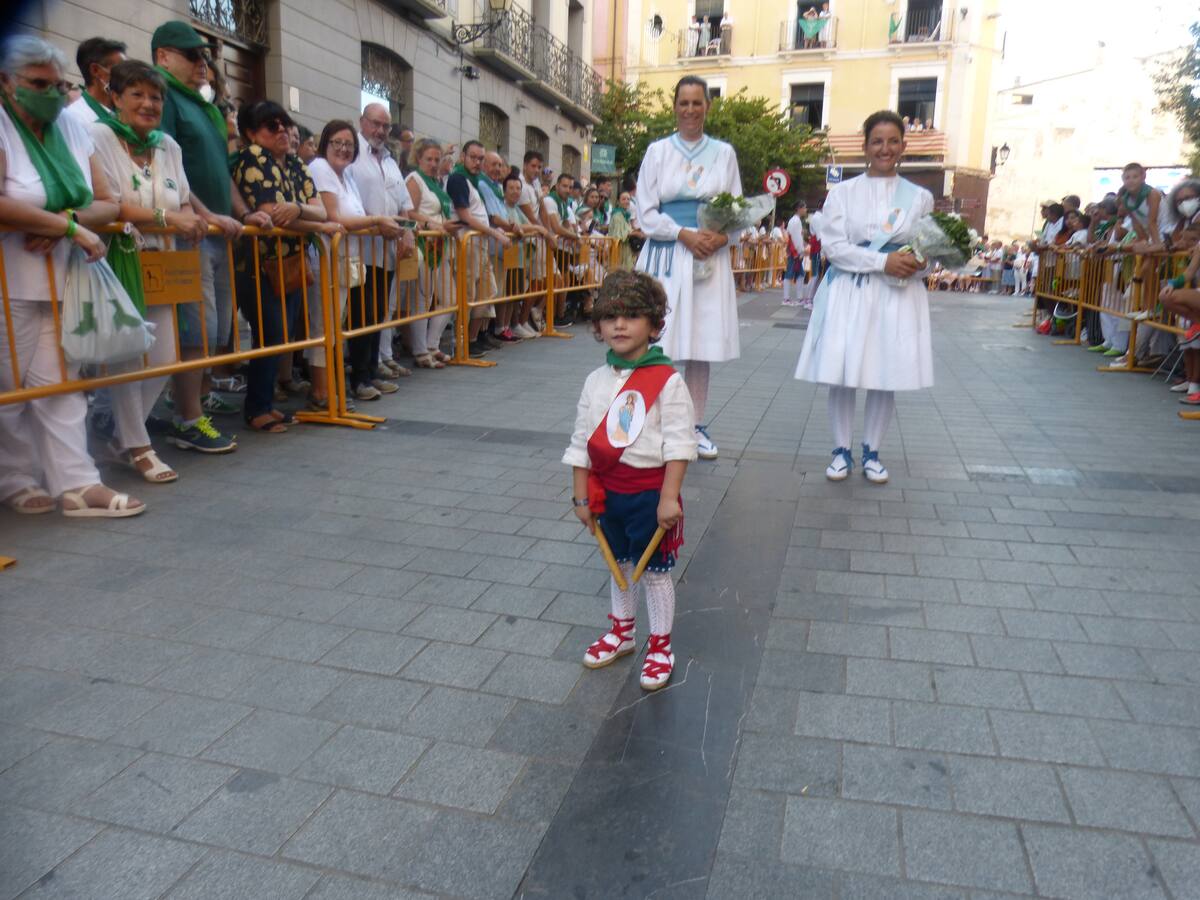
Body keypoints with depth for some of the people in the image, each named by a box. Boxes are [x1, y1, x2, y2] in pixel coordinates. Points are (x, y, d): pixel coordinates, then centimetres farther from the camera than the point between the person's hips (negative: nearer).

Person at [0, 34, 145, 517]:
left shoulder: (72, 127, 9)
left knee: (60, 381, 4)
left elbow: (107, 205, 4)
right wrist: (71, 227, -22)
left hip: (62, 279, 6)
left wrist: (64, 221, -14)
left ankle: (77, 484, 5)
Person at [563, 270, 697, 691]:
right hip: (607, 492, 5)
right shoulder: (596, 381, 1)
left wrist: (669, 497, -20)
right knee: (619, 564, 21)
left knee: (654, 570, 8)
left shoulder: (667, 381, -14)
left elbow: (678, 443, -16)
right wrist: (582, 497, 3)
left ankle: (660, 646, 25)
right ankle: (622, 632, 41)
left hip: (649, 492, -5)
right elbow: (581, 442, 5)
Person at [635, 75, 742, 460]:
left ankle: (696, 425, 12)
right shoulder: (657, 151, 6)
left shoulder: (724, 152, 11)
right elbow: (646, 212, 0)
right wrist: (686, 234, -14)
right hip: (666, 255, -1)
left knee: (701, 344, 3)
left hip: (711, 256, 2)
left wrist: (721, 236, -11)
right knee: (660, 342, -5)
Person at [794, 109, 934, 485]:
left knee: (887, 377, 4)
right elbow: (833, 246, -6)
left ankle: (872, 452, 19)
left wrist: (915, 264, -13)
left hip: (898, 296, 2)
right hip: (848, 293, -1)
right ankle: (841, 451, 14)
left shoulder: (920, 197, 8)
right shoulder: (842, 192, 3)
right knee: (841, 376, -2)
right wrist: (883, 261, -16)